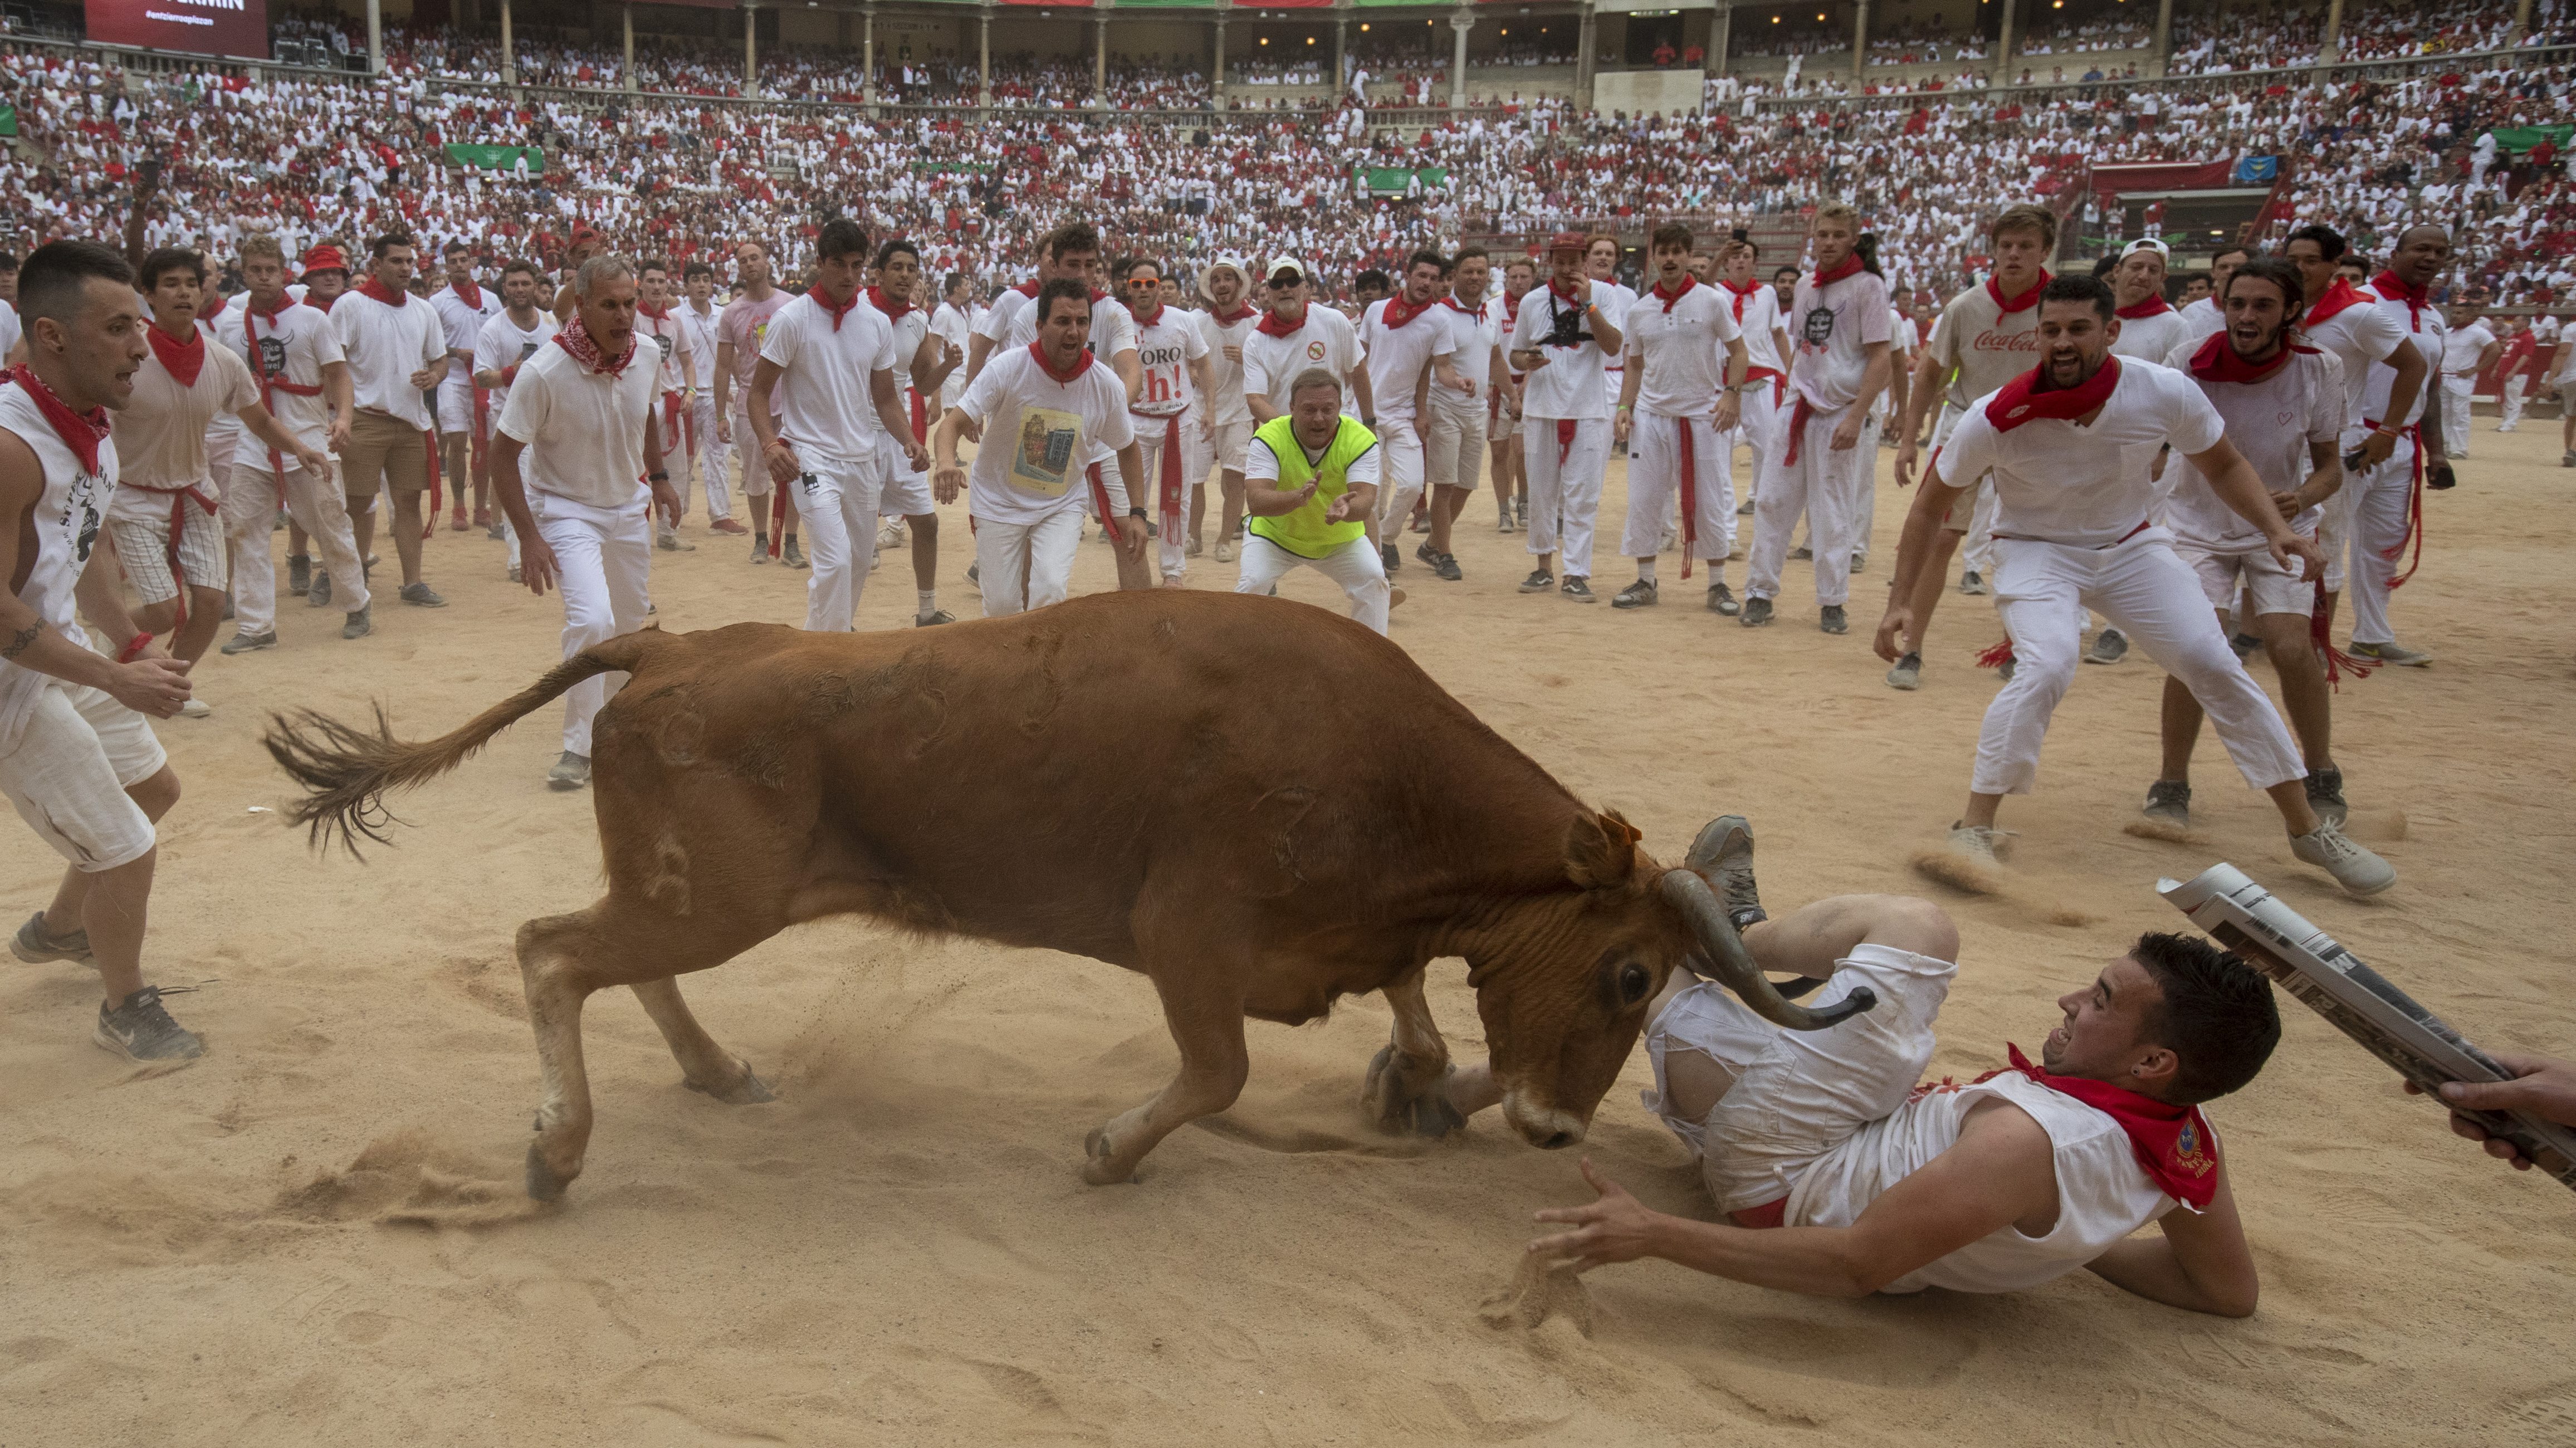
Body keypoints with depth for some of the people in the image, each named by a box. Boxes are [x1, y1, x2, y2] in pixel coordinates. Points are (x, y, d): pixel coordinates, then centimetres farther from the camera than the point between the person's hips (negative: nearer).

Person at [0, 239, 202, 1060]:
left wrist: (131, 646, 11)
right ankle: (126, 1012, 23)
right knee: (126, 851, -1)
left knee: (153, 788, 25)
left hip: (67, 658, 10)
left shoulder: (91, 423, 1)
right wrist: (117, 680, -24)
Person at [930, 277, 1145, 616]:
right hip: (999, 502, -1)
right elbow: (953, 423, -22)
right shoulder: (1006, 368, -19)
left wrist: (1136, 512, -1)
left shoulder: (1107, 384, -12)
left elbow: (1127, 449, 5)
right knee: (1001, 605, 0)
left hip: (1062, 508, 1)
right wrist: (946, 462, -44)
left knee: (1051, 591, -19)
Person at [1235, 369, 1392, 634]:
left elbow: (1365, 499, -32)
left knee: (1373, 580, -18)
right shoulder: (1268, 438, -25)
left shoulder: (1361, 440, -21)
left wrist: (1347, 509, -57)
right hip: (1275, 535, -1)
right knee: (1252, 583, -22)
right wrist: (1298, 497, -56)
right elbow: (1255, 501, -36)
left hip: (1341, 539, 1)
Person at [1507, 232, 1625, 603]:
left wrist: (1587, 303, -17)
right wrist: (1527, 361, -10)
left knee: (1582, 495, -3)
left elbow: (1613, 346, -13)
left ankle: (1576, 573, 0)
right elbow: (1516, 354, 13)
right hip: (1541, 408, 2)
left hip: (1588, 410, -2)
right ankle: (1543, 566, 20)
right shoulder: (1532, 302, 6)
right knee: (1540, 492, 8)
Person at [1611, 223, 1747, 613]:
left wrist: (1731, 394, -12)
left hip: (1704, 415, -3)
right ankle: (1645, 582, 15)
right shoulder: (1639, 311, 6)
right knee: (1643, 500, 3)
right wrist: (1624, 408, 1)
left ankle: (1718, 585, 11)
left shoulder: (1713, 301, -2)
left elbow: (1738, 351, 2)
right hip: (1651, 415, 3)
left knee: (1710, 503, 0)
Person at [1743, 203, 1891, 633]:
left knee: (1832, 512, -1)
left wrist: (1855, 418, -18)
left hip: (1839, 414, -6)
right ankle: (1760, 593, 11)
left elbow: (1880, 359, -11)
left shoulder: (1868, 286, -6)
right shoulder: (1806, 286, 12)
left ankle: (1833, 603, 9)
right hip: (1798, 408, 6)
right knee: (1772, 501, 3)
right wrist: (1791, 390, 13)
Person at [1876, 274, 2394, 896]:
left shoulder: (2167, 392, -19)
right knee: (2045, 668, -29)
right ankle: (1974, 828, -16)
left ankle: (2308, 828, 13)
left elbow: (2223, 466, 0)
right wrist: (1899, 604, -15)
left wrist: (2276, 529, -16)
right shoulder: (1998, 418, -25)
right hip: (2037, 549, -3)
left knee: (2218, 668, -4)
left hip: (2133, 545, 3)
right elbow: (1932, 502, -11)